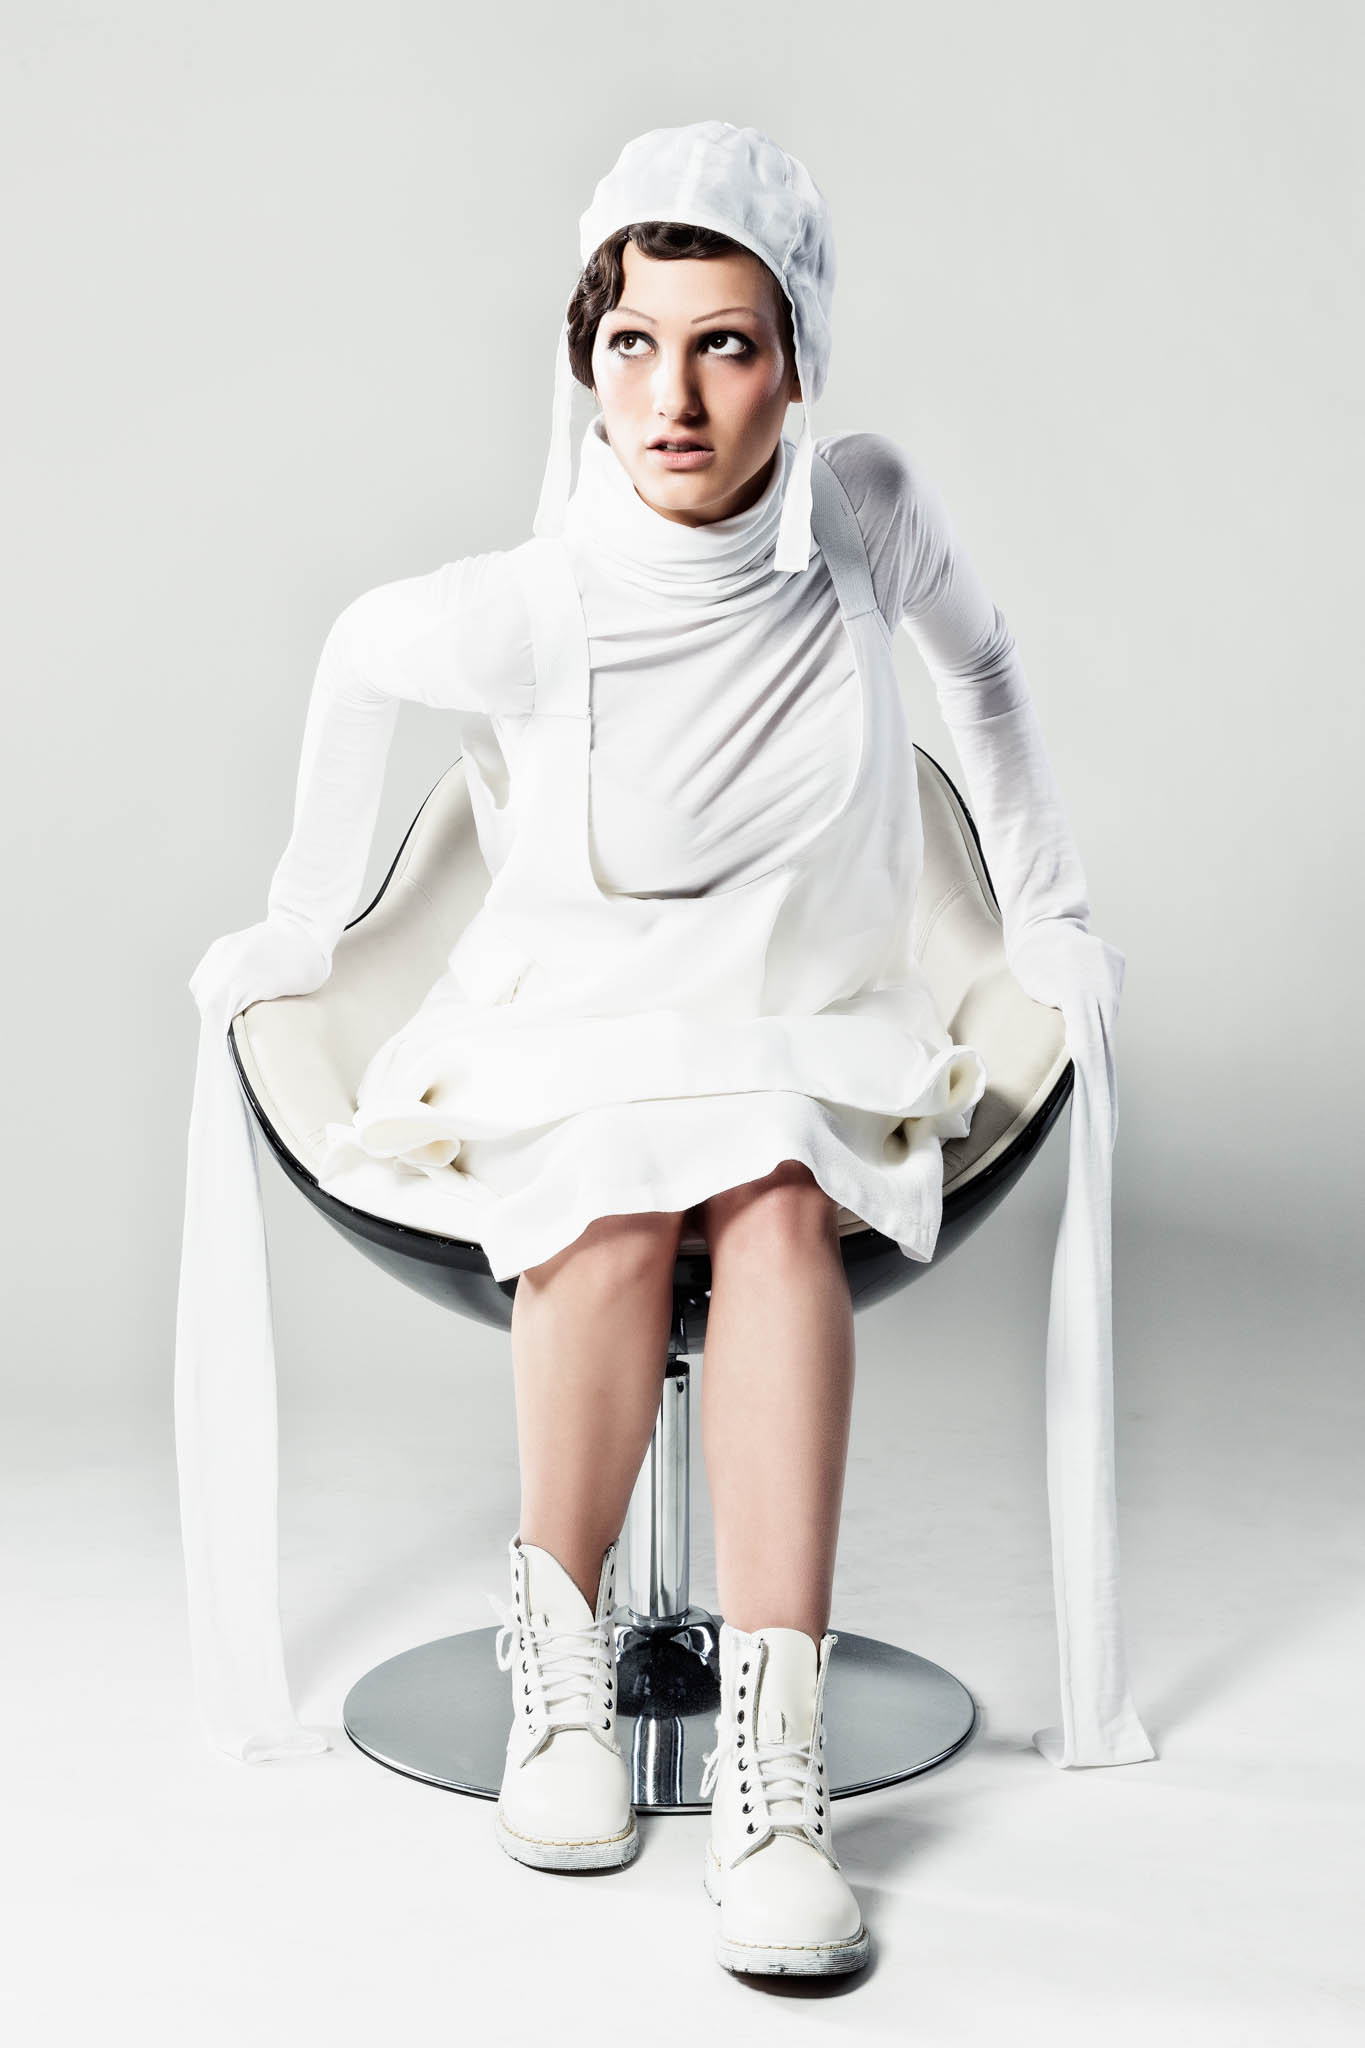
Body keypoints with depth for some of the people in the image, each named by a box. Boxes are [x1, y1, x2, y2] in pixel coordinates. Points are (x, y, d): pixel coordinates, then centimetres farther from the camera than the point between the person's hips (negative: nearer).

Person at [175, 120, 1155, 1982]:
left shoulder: (867, 516, -12)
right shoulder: (522, 612, -18)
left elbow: (978, 657, 11)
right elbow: (357, 660, 5)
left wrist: (1048, 906, 15)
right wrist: (307, 912, 15)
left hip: (815, 1041, 1)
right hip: (568, 1035, -1)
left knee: (775, 1201, -33)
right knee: (621, 1206, -34)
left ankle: (776, 1758, -34)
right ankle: (557, 1670, -15)